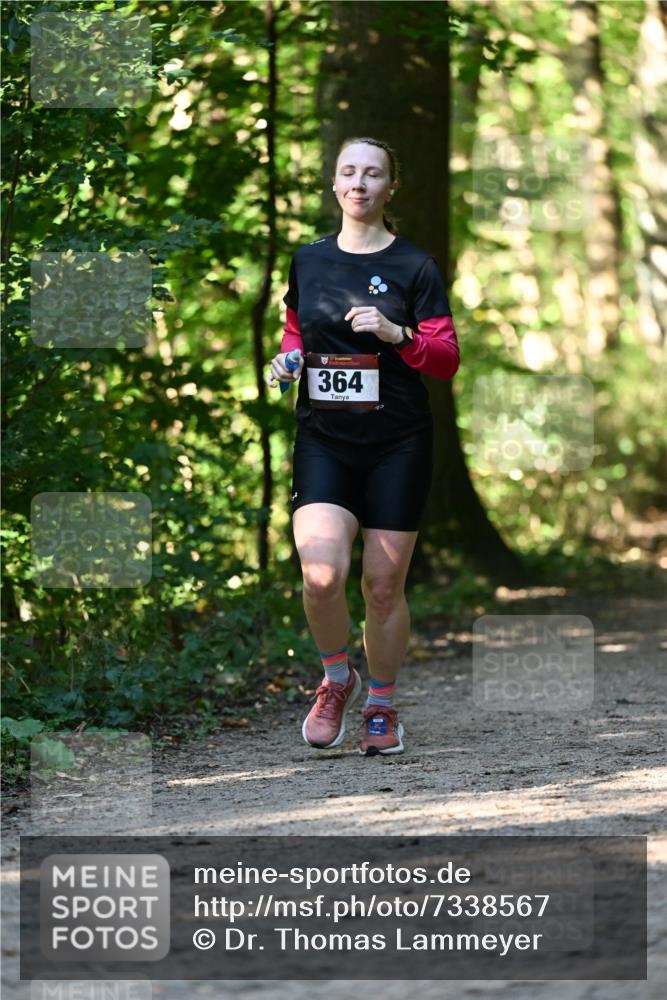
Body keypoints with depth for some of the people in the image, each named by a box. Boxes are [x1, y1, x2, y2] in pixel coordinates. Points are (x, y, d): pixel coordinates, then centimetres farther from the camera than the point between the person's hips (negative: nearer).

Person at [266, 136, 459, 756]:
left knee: (383, 584, 1)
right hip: (323, 440, 1)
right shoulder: (307, 261, 9)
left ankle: (382, 705, 21)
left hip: (397, 446, -1)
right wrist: (286, 359, 4)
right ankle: (336, 679, 10)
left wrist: (396, 334, -18)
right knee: (321, 575, -17)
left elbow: (447, 360, -1)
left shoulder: (414, 266, 0)